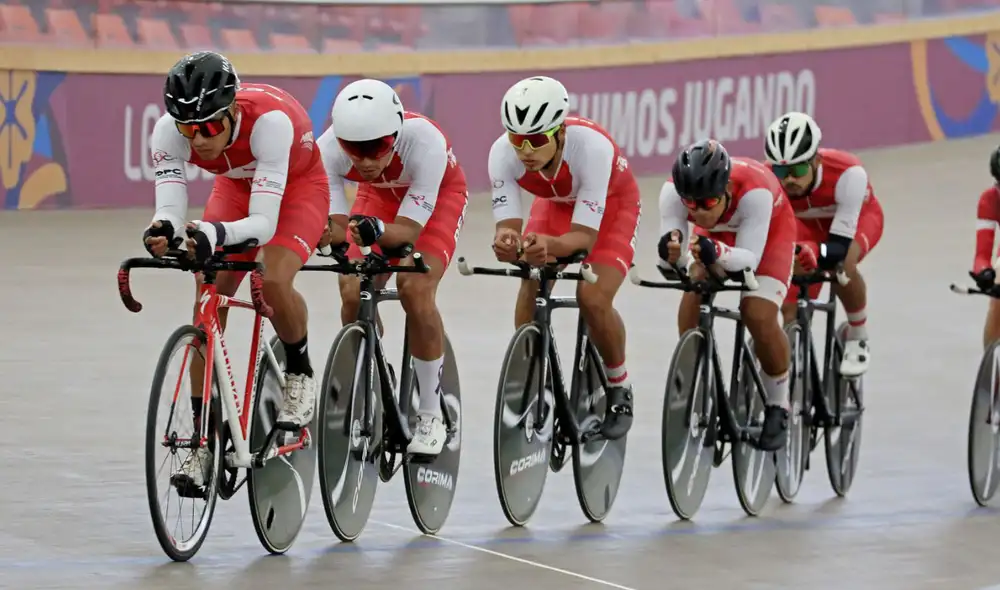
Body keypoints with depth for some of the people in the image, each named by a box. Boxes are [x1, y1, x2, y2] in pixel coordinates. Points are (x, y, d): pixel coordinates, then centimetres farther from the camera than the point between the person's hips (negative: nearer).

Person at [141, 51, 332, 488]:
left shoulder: (268, 120, -41)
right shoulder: (169, 131, -30)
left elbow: (263, 222, -43)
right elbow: (170, 210, -34)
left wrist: (214, 233, -63)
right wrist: (163, 231, -58)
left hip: (297, 186, -4)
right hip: (236, 187, 4)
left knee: (272, 281, -30)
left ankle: (300, 372, 1)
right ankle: (204, 442, -6)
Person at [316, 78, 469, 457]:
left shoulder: (425, 141, -41)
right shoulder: (329, 148, -34)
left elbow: (409, 228, -39)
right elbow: (333, 223, -31)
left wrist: (377, 231, -59)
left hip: (437, 195, -3)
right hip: (380, 195, 3)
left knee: (415, 290, -23)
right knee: (353, 294, -14)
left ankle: (431, 416, -9)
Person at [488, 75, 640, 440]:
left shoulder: (592, 147, -42)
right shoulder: (503, 154, -32)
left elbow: (585, 235, -39)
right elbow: (508, 223, -30)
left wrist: (550, 245, -61)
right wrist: (506, 241, -55)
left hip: (610, 203, -3)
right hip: (556, 202, 3)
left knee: (593, 299, -21)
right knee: (530, 288, -19)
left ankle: (619, 391, 4)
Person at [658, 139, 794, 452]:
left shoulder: (753, 191, -43)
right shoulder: (673, 191, -35)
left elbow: (750, 258, -42)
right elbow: (672, 258, -35)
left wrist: (717, 253, -62)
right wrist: (669, 253, -59)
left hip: (769, 230, -3)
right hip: (716, 233, 3)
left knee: (759, 316, -21)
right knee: (693, 296, -22)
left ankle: (777, 407, 2)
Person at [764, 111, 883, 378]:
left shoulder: (847, 173, -41)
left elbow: (840, 245, -43)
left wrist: (815, 254, -65)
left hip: (856, 219, -3)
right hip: (808, 224, 3)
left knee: (840, 263, -35)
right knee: (789, 311, -15)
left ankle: (859, 338, -10)